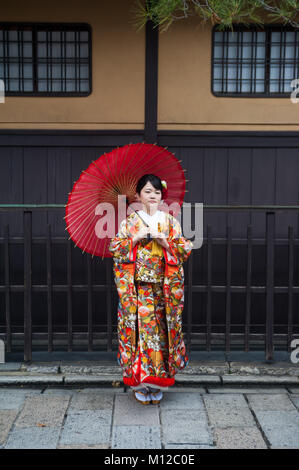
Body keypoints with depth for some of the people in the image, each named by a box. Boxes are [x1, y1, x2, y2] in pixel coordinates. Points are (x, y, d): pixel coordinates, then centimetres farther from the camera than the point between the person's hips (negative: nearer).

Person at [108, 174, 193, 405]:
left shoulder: (170, 221, 9)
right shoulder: (129, 221, 6)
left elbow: (185, 249, 4)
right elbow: (114, 248, 1)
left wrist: (165, 241, -11)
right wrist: (136, 238, -11)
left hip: (163, 286, 1)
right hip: (137, 286, -1)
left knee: (160, 329, 2)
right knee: (139, 327, -4)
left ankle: (158, 381, 15)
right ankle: (140, 381, 10)